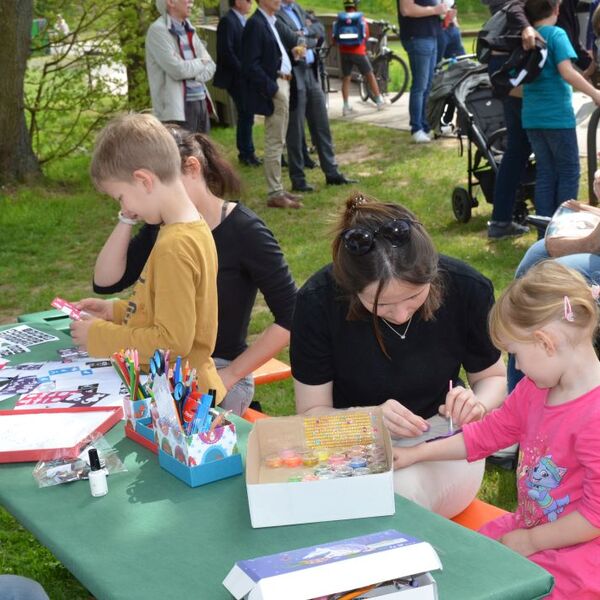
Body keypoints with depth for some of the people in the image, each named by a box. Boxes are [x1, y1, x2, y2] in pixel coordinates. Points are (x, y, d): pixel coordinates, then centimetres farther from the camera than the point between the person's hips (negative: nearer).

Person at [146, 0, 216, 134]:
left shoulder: (188, 29, 15)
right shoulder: (158, 30, -9)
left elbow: (210, 67, 12)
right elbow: (177, 70, -19)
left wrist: (193, 75, -8)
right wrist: (200, 63, -1)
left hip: (201, 102, 7)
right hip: (177, 108, -7)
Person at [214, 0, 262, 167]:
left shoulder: (240, 20, 12)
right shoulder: (227, 21, -15)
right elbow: (226, 52, -21)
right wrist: (243, 71, -18)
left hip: (245, 77, 9)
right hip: (236, 78, -9)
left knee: (246, 114, 13)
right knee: (246, 114, -4)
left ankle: (245, 152, 21)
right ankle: (247, 153, 5)